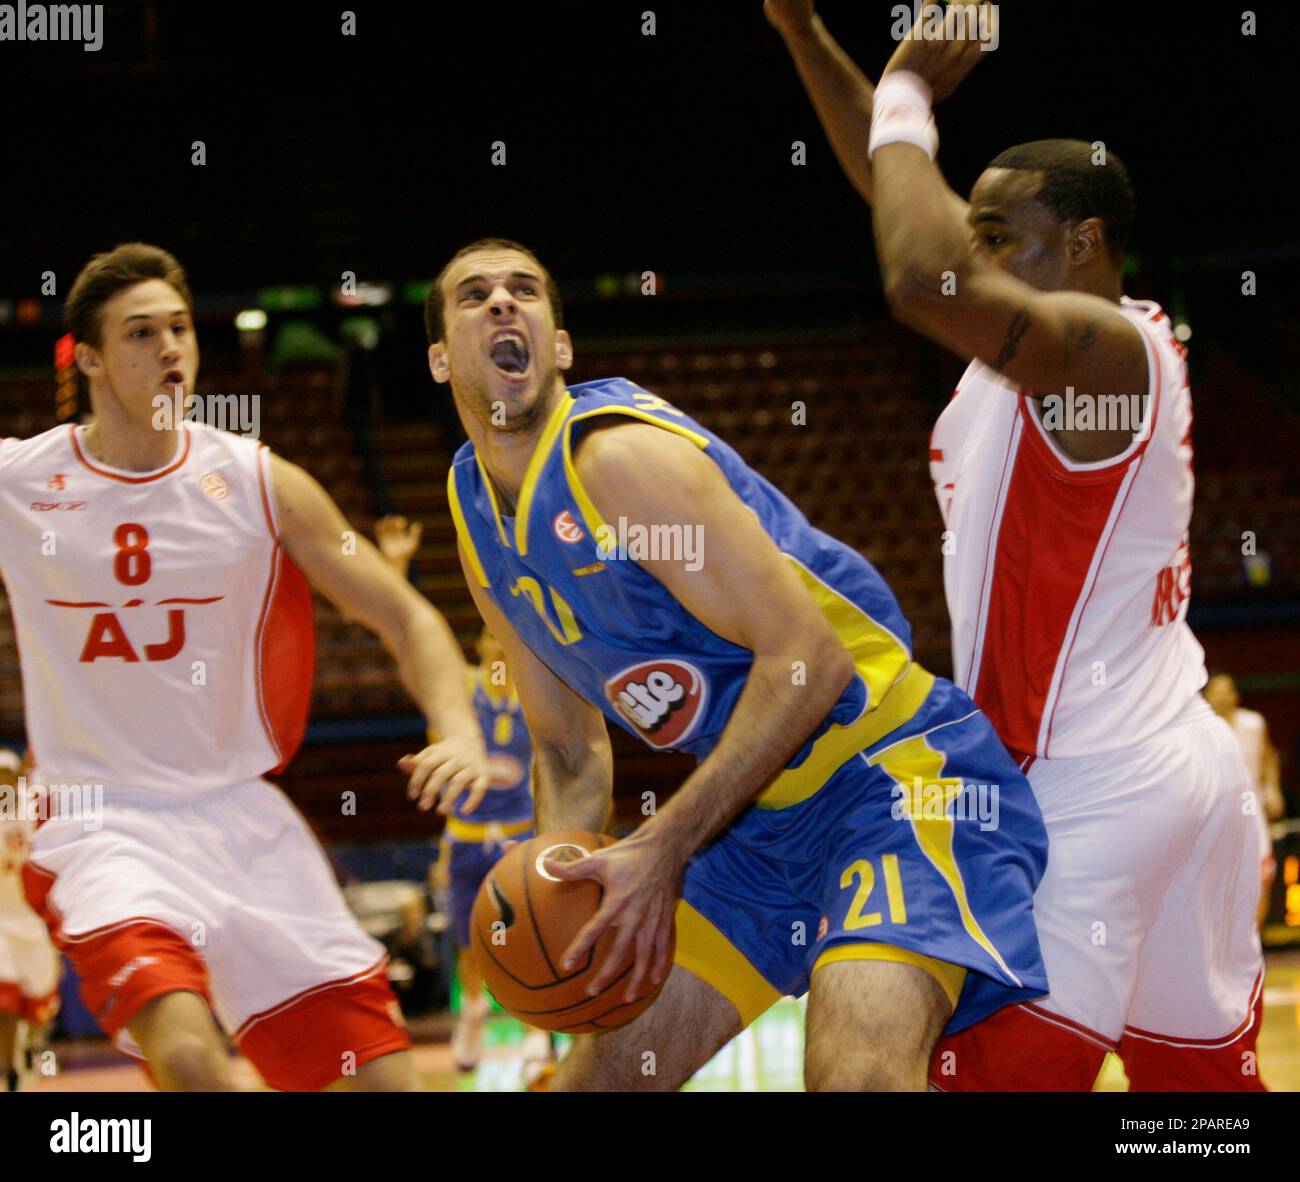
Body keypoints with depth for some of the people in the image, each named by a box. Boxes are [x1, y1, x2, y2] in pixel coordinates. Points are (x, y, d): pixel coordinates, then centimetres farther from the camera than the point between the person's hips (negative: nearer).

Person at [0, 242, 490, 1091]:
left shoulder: (261, 484, 1)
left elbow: (407, 618, 4)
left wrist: (459, 732, -13)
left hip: (243, 817, 3)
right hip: (105, 823, -3)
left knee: (383, 1076, 0)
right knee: (187, 1054, -31)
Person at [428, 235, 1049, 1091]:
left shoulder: (620, 452, -19)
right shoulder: (480, 523, 8)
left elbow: (807, 659, -24)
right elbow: (568, 747, 17)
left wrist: (664, 852, -24)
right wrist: (566, 887, -4)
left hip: (897, 768, -9)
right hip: (763, 816, 9)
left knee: (857, 1074, -34)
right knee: (599, 1076, 14)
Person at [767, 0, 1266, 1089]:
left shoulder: (1103, 344, -15)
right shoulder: (1048, 338, 13)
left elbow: (924, 278, -33)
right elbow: (909, 194, 21)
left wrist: (905, 94, -19)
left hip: (1097, 787, -10)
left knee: (998, 1070, -11)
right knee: (1209, 1076, 13)